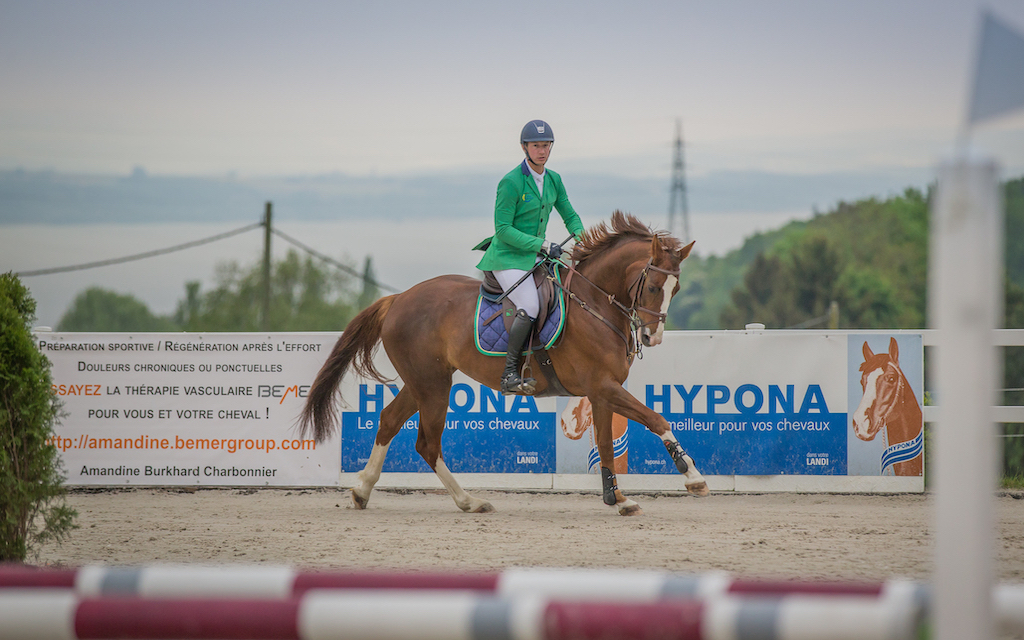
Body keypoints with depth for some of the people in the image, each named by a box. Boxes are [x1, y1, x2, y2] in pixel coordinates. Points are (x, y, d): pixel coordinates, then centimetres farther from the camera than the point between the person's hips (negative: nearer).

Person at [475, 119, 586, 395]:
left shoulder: (553, 179, 6)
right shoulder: (511, 182, -16)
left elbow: (570, 216, 15)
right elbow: (503, 229, -17)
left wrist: (580, 236, -6)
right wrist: (542, 245, -23)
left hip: (535, 256, 8)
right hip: (508, 257, -8)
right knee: (530, 307, -27)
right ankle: (509, 374, -23)